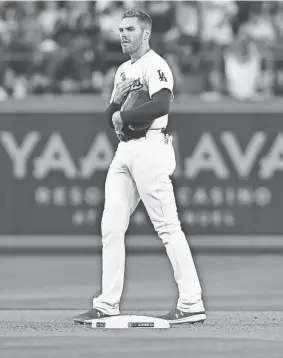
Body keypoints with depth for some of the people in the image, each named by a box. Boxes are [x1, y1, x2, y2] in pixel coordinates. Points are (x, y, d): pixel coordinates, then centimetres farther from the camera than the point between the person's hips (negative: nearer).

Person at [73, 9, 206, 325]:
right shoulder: (123, 70, 21)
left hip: (149, 149, -9)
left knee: (167, 226, -10)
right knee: (111, 226, 5)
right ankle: (107, 305, 9)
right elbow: (111, 119, 20)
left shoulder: (155, 65, -7)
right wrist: (116, 102, -2)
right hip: (124, 151, 9)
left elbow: (161, 105, -24)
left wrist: (123, 116, -12)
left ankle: (192, 304, -10)